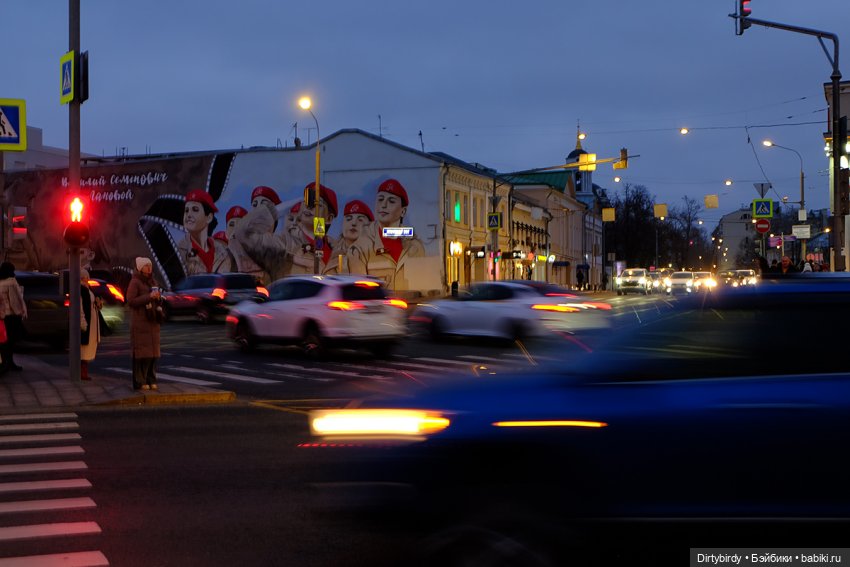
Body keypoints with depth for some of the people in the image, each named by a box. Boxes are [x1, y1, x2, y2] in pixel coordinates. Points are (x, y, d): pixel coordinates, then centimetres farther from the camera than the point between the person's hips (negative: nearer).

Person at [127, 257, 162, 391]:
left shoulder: (152, 282, 13)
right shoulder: (134, 282, -8)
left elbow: (157, 301, 16)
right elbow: (130, 301, -16)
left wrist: (158, 297, -8)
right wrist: (148, 296, -20)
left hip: (152, 321, 7)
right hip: (139, 321, -7)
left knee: (152, 351, 5)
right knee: (141, 351, -8)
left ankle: (150, 380, 10)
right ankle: (139, 382, -3)